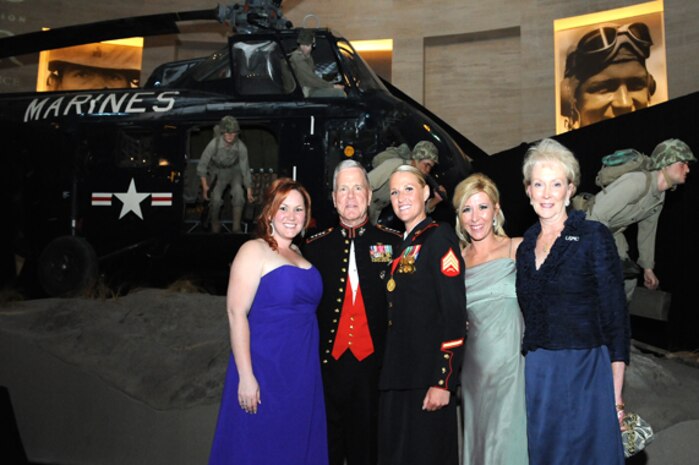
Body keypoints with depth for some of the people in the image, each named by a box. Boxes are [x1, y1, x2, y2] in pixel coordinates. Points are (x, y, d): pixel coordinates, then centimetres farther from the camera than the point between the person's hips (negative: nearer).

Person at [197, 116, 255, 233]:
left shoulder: (241, 147, -22)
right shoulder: (214, 144, -25)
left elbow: (245, 168, -13)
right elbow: (202, 165, -13)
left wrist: (249, 191, -12)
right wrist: (204, 185, -17)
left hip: (234, 171, 1)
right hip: (218, 172, 0)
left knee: (238, 190, -30)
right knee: (216, 198, -24)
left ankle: (236, 227, -22)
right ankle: (214, 223, 7)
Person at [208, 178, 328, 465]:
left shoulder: (300, 255, 12)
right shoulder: (254, 251, -9)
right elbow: (236, 312, -15)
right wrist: (246, 376, -20)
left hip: (302, 372, 7)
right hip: (265, 368, -7)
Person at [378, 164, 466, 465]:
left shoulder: (439, 237, -7)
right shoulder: (401, 247, 15)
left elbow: (455, 313, -14)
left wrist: (443, 381, -19)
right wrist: (389, 373, 12)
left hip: (427, 378, -7)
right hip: (397, 377, 7)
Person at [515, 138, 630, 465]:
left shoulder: (593, 236, -7)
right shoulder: (526, 247, 9)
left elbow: (615, 317, -8)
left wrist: (615, 395, -12)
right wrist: (531, 374, 8)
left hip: (586, 374, -5)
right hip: (537, 377, 5)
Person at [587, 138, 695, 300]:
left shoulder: (660, 197, 0)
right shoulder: (636, 183, -31)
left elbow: (647, 231, 14)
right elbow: (597, 216, -33)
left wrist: (647, 267, 19)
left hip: (612, 232, 9)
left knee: (629, 280, 10)